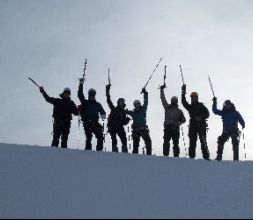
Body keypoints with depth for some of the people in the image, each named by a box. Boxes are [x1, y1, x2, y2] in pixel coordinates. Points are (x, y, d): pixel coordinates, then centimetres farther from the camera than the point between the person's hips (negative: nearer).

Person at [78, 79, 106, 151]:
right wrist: (81, 84, -5)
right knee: (89, 137, -13)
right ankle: (88, 150, -11)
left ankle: (99, 150, -6)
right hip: (87, 123, -3)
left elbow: (102, 111, 8)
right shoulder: (85, 102, 11)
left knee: (100, 136, -10)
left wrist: (103, 115, -17)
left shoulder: (98, 104, 19)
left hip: (95, 123, 3)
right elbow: (80, 95, 0)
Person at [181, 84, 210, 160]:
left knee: (203, 141, -10)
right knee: (192, 142, -3)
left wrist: (201, 118, -12)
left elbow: (207, 114, 4)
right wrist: (183, 93, -2)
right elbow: (184, 102, 4)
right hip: (193, 126, 3)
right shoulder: (190, 106, 18)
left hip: (201, 125, -3)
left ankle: (206, 156, -12)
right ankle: (191, 156, -4)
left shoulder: (201, 106, 9)